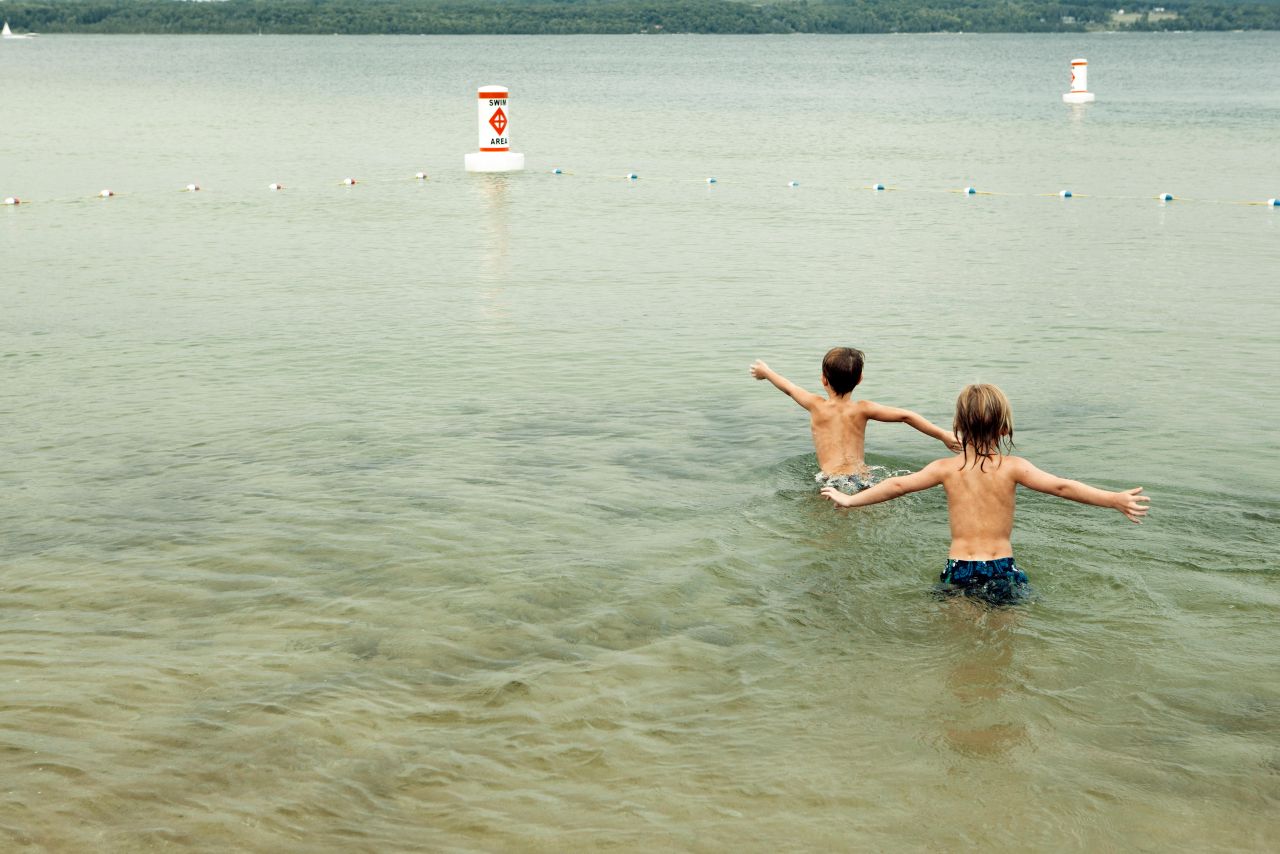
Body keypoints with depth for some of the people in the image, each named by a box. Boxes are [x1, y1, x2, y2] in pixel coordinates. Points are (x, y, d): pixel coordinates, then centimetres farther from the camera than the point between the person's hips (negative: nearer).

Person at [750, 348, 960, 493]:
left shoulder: (816, 406, 6)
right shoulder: (862, 409, 8)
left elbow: (789, 387, 25)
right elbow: (905, 416, 2)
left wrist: (765, 371, 44)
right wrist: (943, 435, 4)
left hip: (832, 480, -2)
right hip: (862, 479, 3)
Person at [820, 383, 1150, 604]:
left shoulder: (946, 468, 0)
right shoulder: (1013, 467, -5)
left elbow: (898, 485, 8)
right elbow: (1060, 486, -12)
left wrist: (850, 500, 19)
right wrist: (1115, 500, -13)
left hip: (959, 570, 1)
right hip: (1002, 568, -1)